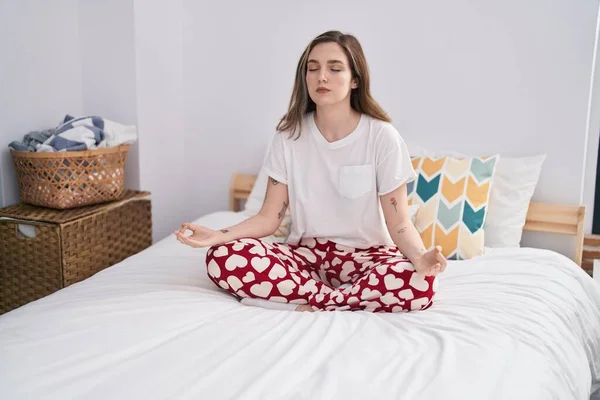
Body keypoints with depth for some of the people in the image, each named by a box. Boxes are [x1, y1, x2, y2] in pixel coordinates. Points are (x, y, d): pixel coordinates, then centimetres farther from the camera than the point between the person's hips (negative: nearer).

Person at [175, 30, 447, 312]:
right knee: (223, 258, -26)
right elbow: (269, 217, -3)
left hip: (365, 255, -2)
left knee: (418, 284, -35)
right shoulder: (289, 136, -2)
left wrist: (420, 257, -32)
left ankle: (304, 304, -19)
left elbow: (399, 222, -10)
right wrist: (218, 235, -21)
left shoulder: (382, 136, -9)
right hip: (306, 253, 2)